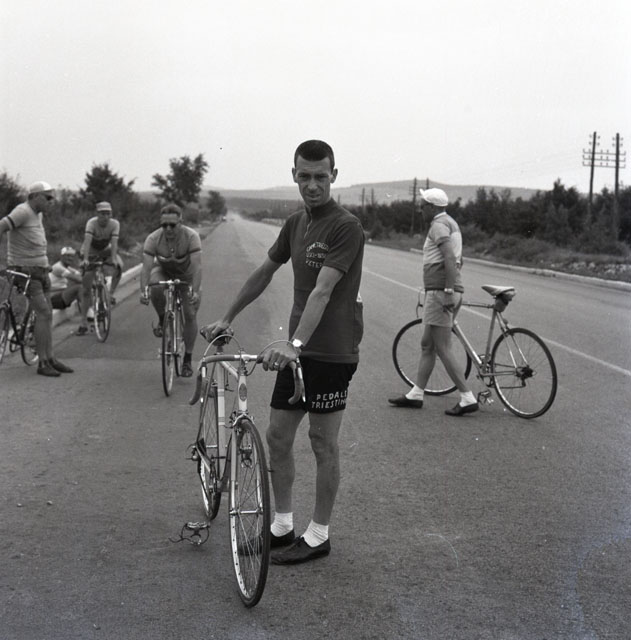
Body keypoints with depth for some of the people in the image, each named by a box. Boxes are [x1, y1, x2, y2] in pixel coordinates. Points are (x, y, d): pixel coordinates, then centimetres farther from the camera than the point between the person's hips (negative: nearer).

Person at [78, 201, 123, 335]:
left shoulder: (114, 224, -20)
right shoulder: (92, 223, -27)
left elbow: (114, 242, -31)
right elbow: (87, 241, -40)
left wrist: (113, 259, -47)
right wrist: (85, 259, -53)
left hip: (106, 251, 2)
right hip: (91, 253, -2)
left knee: (119, 266, -32)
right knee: (86, 289, -6)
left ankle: (111, 293, -12)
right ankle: (83, 323, 1)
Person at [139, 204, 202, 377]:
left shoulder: (191, 236, -32)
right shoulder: (153, 238, -27)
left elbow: (197, 266, -38)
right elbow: (146, 267, -32)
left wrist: (195, 291, -49)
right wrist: (143, 291, -46)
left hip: (187, 275, -1)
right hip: (163, 271, 1)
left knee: (190, 316, -7)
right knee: (154, 286, -35)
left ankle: (187, 360, 7)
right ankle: (162, 320, -7)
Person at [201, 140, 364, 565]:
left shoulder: (346, 227, -16)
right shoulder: (296, 223, 9)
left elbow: (322, 291, -27)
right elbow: (266, 272, 21)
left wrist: (294, 343, -37)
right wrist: (227, 319, 23)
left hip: (332, 351, -7)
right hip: (297, 350, 8)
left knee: (323, 442, 3)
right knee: (277, 435, 10)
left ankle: (319, 535, 16)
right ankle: (282, 525, 23)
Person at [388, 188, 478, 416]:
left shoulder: (438, 226, -12)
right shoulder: (451, 223, 20)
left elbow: (450, 259, -25)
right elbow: (458, 260, 26)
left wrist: (448, 291, -27)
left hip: (439, 293, -10)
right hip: (441, 292, 10)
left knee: (442, 349, -8)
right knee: (427, 345, 14)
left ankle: (468, 398, -7)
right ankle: (415, 394, 21)